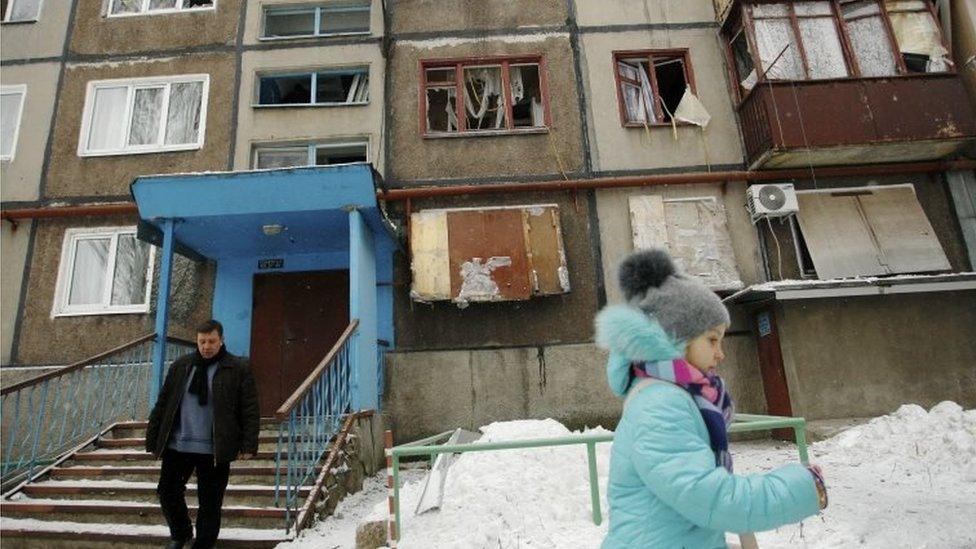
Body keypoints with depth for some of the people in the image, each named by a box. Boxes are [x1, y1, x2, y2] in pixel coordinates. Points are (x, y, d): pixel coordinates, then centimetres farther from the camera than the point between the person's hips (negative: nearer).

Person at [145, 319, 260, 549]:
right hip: (177, 445, 4)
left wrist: (249, 445, -13)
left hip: (215, 450, -3)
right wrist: (153, 440, 7)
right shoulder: (180, 366, 6)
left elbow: (250, 410, -7)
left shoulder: (238, 369, -6)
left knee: (210, 504, 8)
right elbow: (162, 404, 10)